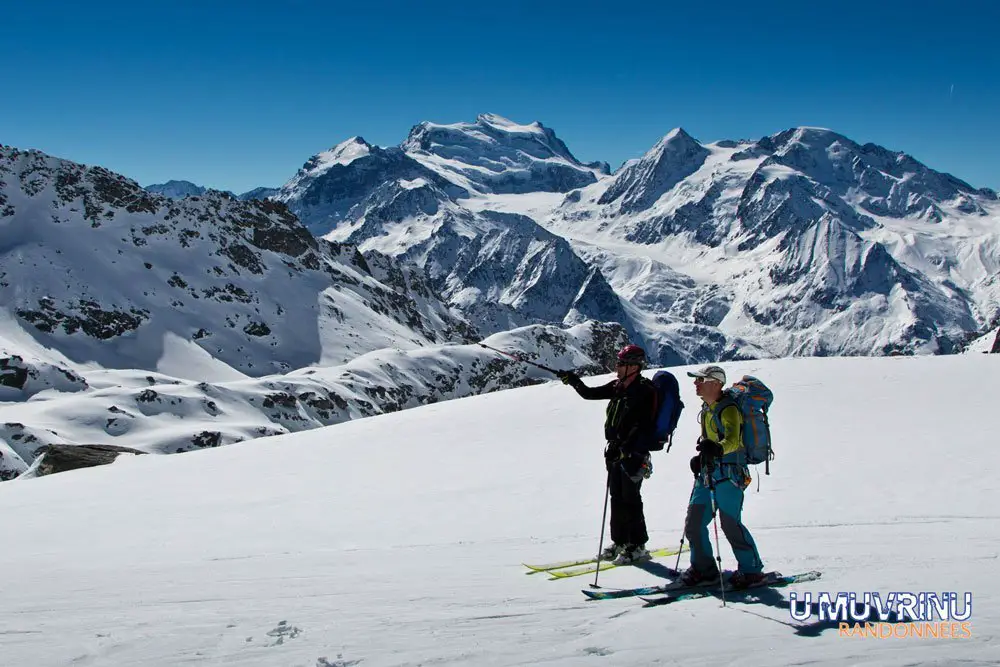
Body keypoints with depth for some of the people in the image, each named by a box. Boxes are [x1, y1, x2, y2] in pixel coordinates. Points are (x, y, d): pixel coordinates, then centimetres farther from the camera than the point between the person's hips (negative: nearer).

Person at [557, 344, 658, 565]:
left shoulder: (645, 391, -15)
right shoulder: (618, 387, 10)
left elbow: (648, 428, -19)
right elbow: (590, 394, 18)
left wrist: (636, 455, -24)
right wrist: (573, 381, 4)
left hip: (634, 454, -8)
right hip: (616, 452, 8)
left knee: (630, 500, -4)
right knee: (617, 498, 12)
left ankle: (638, 546, 6)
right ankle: (620, 542, 22)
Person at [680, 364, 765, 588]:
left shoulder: (728, 409, -14)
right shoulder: (706, 408, 13)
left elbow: (732, 440, -30)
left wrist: (718, 448, -49)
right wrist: (700, 456, 14)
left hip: (729, 473, -8)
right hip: (707, 473, 9)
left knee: (730, 523, -7)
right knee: (694, 521, 6)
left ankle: (751, 569, 8)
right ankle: (703, 567, 19)